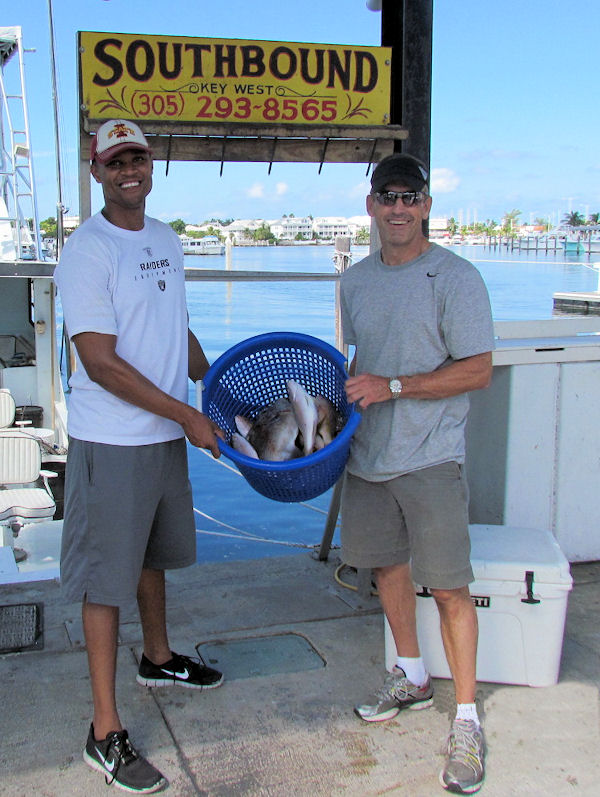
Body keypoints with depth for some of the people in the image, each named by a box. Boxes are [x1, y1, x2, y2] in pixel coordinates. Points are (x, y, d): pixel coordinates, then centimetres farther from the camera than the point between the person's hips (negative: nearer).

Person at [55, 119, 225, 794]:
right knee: (107, 577, 0)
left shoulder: (166, 240, 10)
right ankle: (105, 732, 11)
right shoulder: (86, 252, -16)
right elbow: (100, 363, -20)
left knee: (153, 554, 24)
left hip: (167, 434, 8)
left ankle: (158, 658, 47)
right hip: (112, 443, -8)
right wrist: (187, 415, -19)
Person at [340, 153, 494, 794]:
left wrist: (392, 387, -19)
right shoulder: (356, 280, 10)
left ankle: (466, 720, 11)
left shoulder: (455, 278, -10)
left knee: (448, 587, -3)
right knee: (386, 564, 17)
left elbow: (477, 371, -14)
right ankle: (411, 678, 38)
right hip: (367, 453, 7)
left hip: (430, 458, -6)